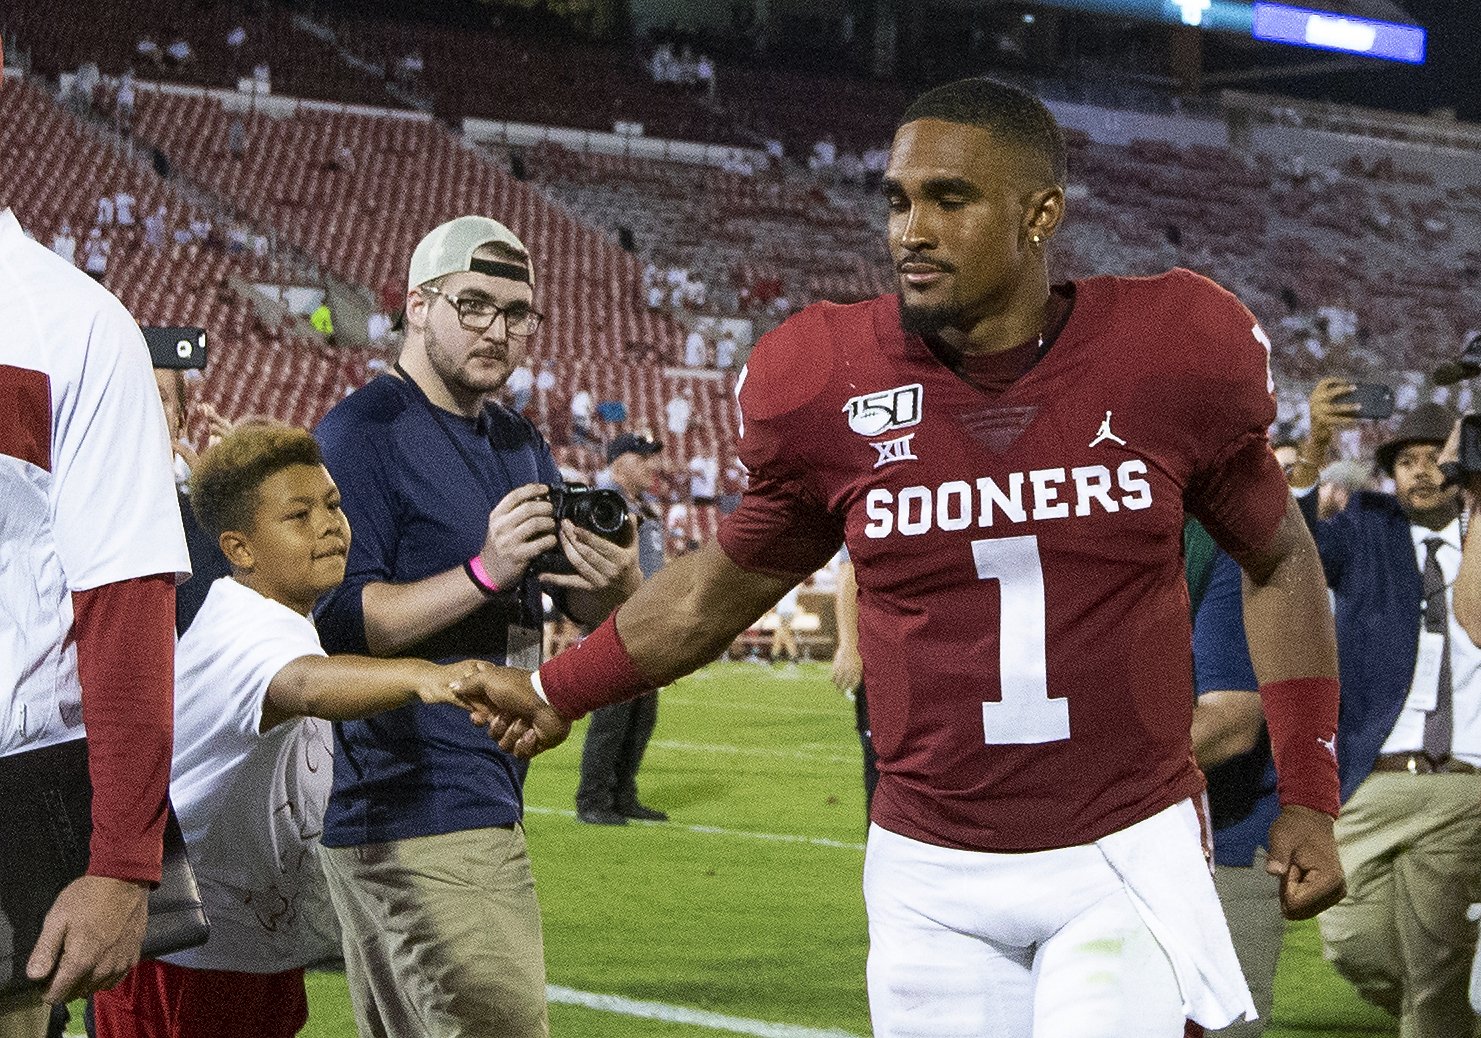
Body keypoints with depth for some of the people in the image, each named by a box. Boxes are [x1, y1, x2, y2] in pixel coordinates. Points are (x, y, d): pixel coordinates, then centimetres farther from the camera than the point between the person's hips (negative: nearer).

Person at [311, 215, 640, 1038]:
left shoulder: (519, 444, 18)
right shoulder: (365, 432, -10)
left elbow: (589, 608, 16)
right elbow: (337, 621, -19)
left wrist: (618, 581, -8)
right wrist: (485, 572, -25)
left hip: (485, 805, 10)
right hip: (420, 816, -10)